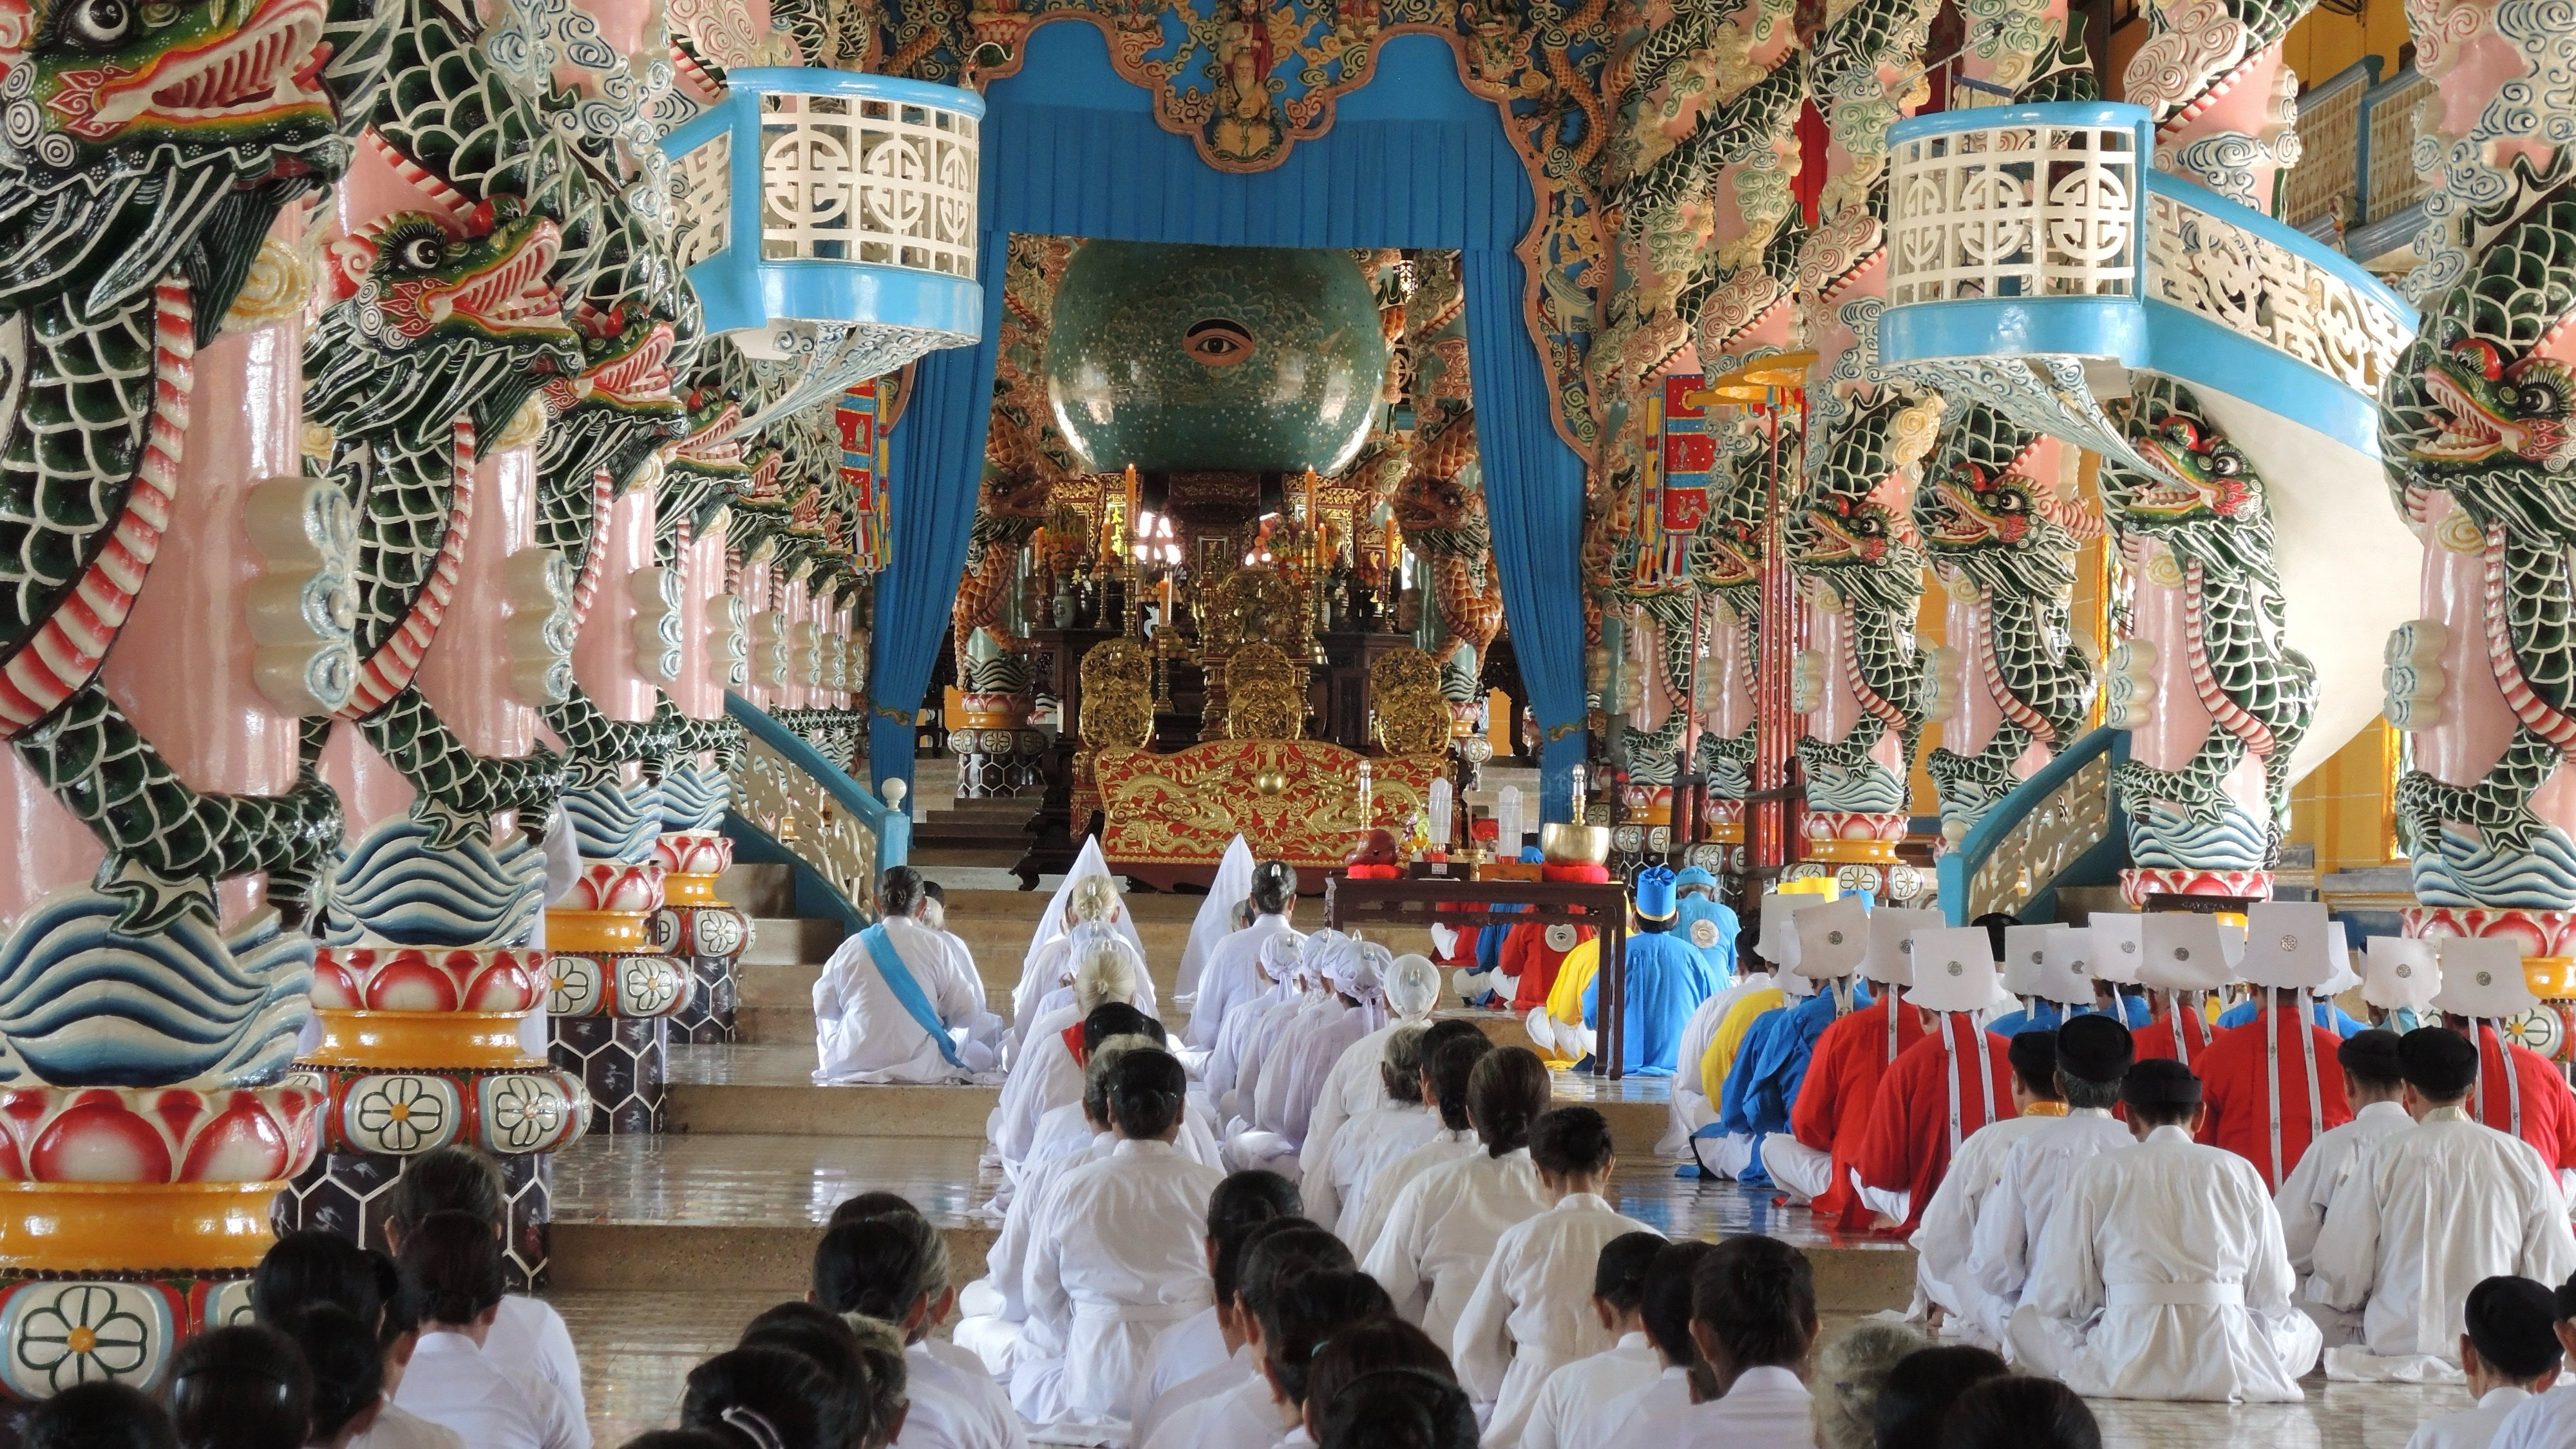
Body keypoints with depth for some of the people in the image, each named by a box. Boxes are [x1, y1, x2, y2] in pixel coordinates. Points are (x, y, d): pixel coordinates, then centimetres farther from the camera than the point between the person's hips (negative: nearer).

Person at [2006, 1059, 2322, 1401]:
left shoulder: (2098, 1173, 4)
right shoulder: (2240, 1172, 7)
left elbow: (2057, 1295, 4)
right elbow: (2272, 1296, 10)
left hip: (2122, 1370, -1)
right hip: (2231, 1373, 1)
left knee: (2027, 1320, 26)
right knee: (2305, 1332, 31)